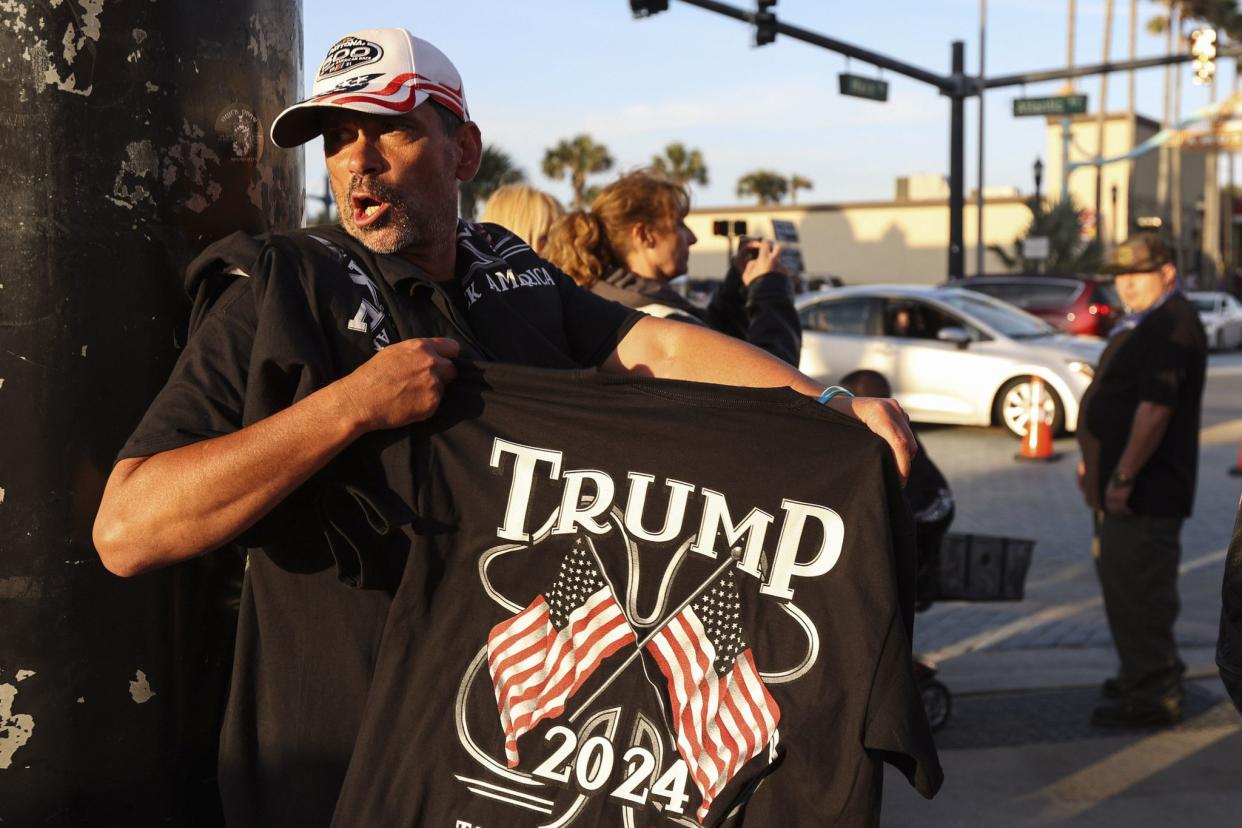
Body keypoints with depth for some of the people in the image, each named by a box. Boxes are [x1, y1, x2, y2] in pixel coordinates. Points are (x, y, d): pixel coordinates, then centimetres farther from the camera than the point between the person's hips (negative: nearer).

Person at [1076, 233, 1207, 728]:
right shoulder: (1140, 324, 17)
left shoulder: (1171, 326, -18)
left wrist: (1123, 477, -26)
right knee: (1122, 581, 20)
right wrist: (1095, 462, 23)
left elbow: (1156, 408, -26)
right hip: (1124, 481, 11)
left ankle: (1152, 696, 1)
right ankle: (1150, 674, 34)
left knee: (1137, 590, -7)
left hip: (1146, 488, -11)